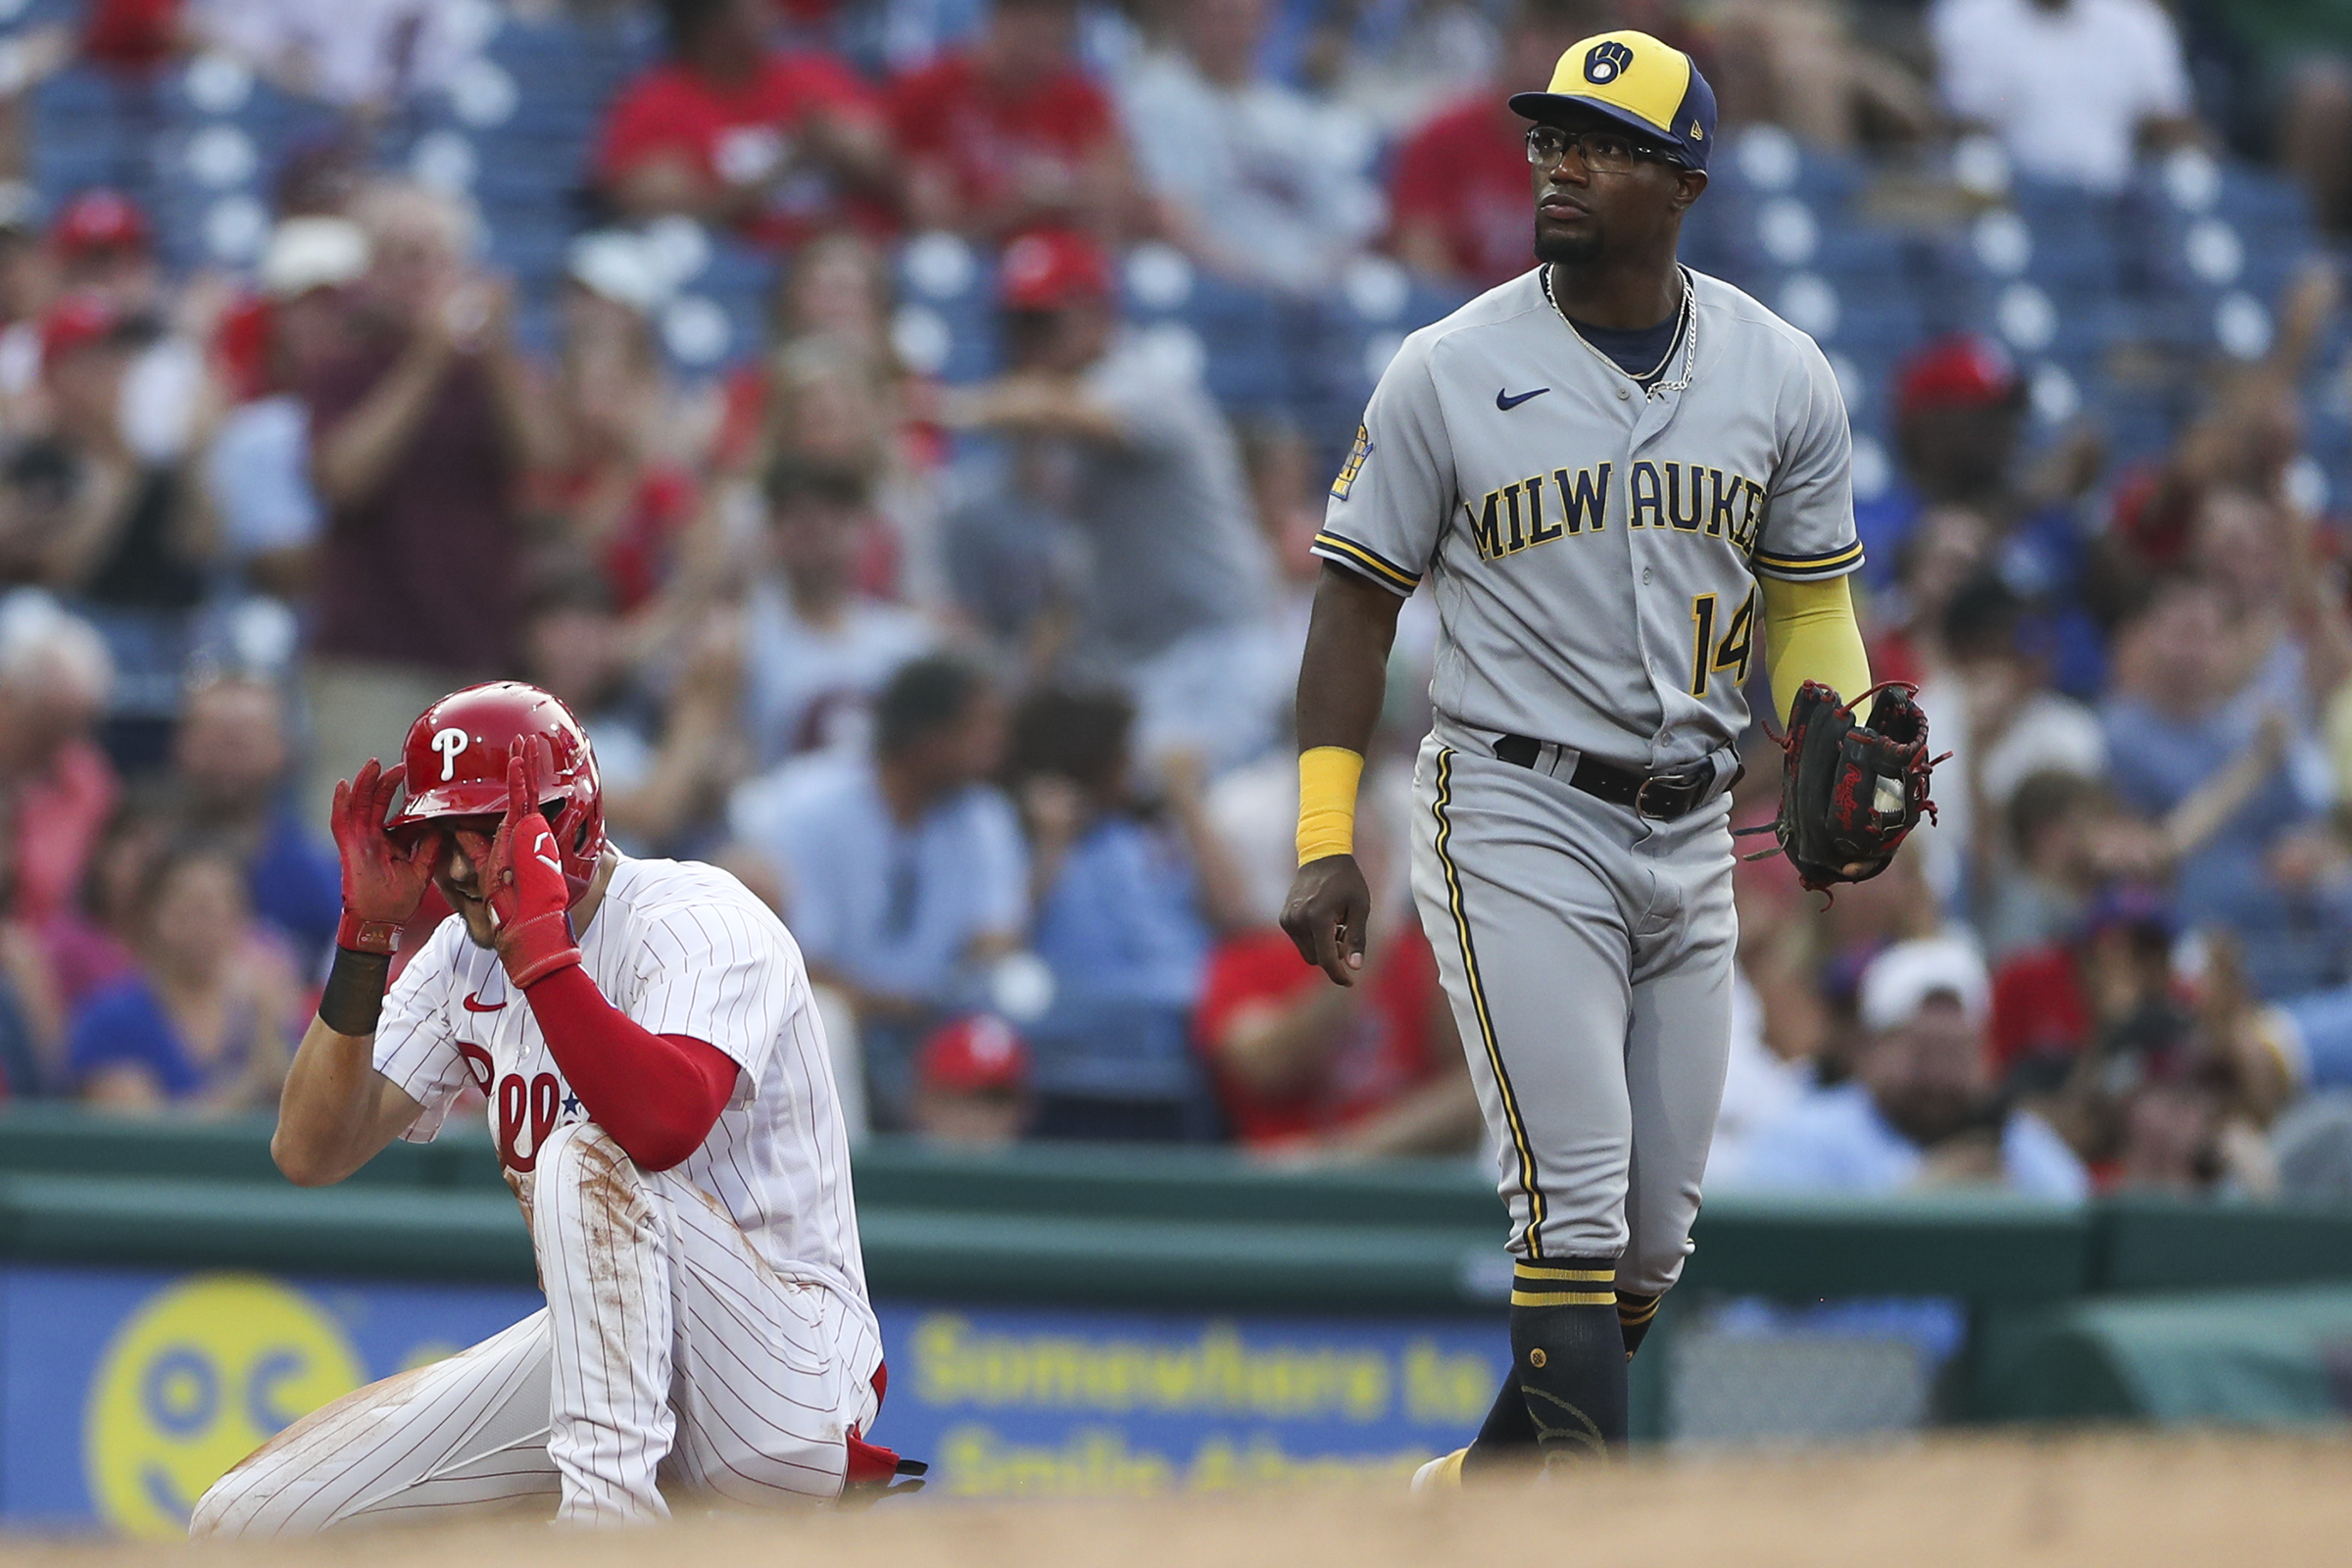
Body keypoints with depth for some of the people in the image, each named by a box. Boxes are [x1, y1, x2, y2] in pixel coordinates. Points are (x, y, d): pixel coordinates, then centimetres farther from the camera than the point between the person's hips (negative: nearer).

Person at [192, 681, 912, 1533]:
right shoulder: (463, 957, 7)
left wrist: (535, 939, -33)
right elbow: (311, 1154, 0)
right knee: (244, 1520, -4)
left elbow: (665, 1126, -36)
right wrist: (365, 931, -8)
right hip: (596, 1349, 7)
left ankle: (607, 1504, -37)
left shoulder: (701, 919, -15)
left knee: (592, 1154, -35)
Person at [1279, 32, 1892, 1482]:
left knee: (1656, 1231, 8)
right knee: (1578, 1201, -16)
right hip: (1516, 818, -4)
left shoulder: (1783, 379, 3)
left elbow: (1808, 602, 13)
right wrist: (1326, 843, -8)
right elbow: (1359, 597, 0)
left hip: (1691, 831, 4)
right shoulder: (1452, 372, -5)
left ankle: (1494, 1484, 26)